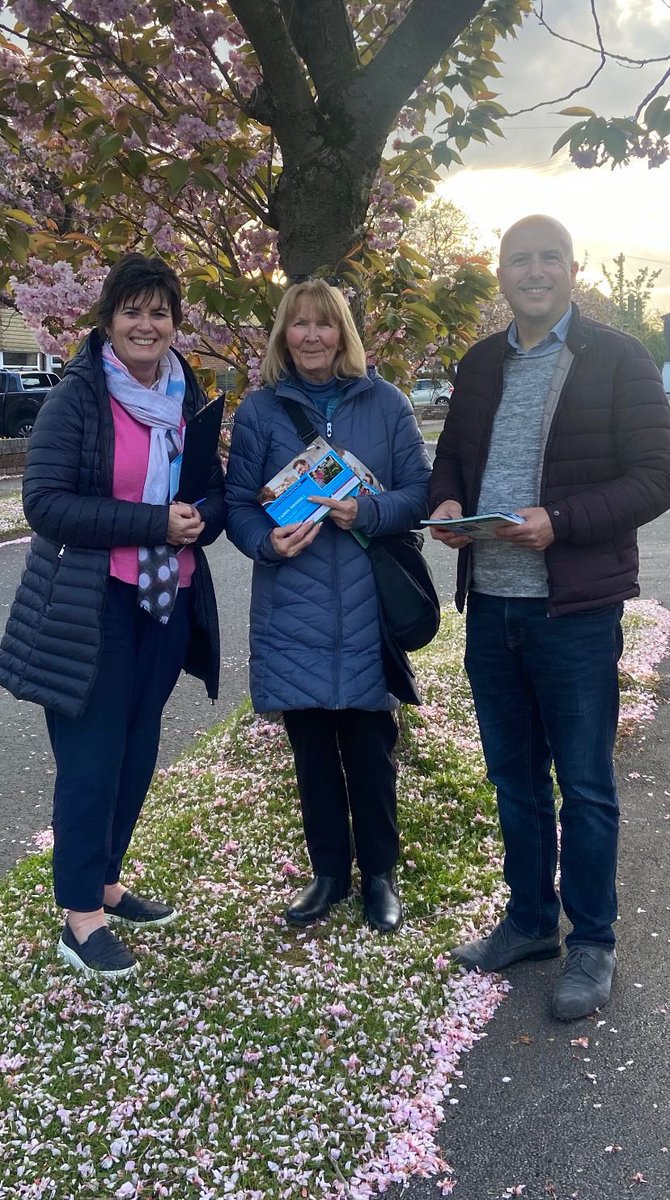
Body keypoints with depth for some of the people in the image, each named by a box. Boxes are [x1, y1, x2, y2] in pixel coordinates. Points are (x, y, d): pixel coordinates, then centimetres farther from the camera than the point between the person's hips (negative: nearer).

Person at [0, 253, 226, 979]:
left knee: (137, 751, 13)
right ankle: (81, 915, 12)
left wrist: (200, 520, -10)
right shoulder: (76, 397, -9)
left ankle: (104, 881, 30)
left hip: (168, 601, 6)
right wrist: (152, 521, -22)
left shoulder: (189, 402, 8)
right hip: (89, 610, -6)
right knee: (92, 757, -1)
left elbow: (216, 496, 14)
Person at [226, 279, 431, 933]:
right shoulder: (259, 410, 4)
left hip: (369, 608, -1)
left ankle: (379, 872, 26)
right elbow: (238, 504, 4)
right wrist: (267, 541, -16)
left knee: (370, 745, 6)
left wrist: (367, 511, -17)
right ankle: (329, 871, 29)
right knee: (312, 748, 10)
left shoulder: (385, 402, 3)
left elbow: (419, 490, 2)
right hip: (292, 612, 1)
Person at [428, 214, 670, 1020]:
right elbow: (449, 462, 20)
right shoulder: (479, 365, 12)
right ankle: (530, 920, 33)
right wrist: (444, 504, -3)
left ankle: (591, 943, 23)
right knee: (514, 775, 16)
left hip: (575, 607, -5)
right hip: (489, 603, 5)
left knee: (584, 785, 6)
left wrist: (558, 521, -22)